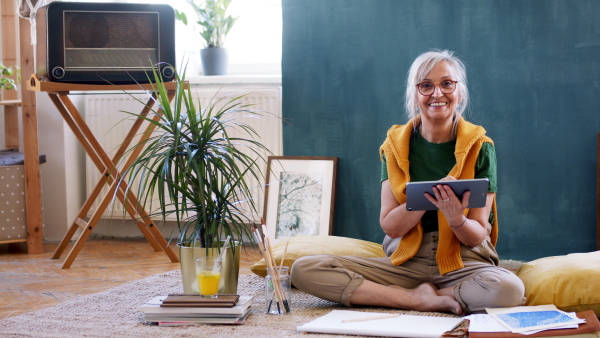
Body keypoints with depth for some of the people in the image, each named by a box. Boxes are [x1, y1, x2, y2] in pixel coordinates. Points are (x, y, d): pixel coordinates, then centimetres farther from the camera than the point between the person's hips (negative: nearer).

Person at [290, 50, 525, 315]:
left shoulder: (479, 147, -1)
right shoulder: (396, 144, 4)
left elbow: (477, 236, -3)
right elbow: (389, 226, -4)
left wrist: (457, 220, -26)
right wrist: (426, 198, -22)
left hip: (463, 263, -2)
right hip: (405, 261, 2)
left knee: (509, 289, -38)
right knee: (304, 269, -19)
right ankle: (421, 299, -17)